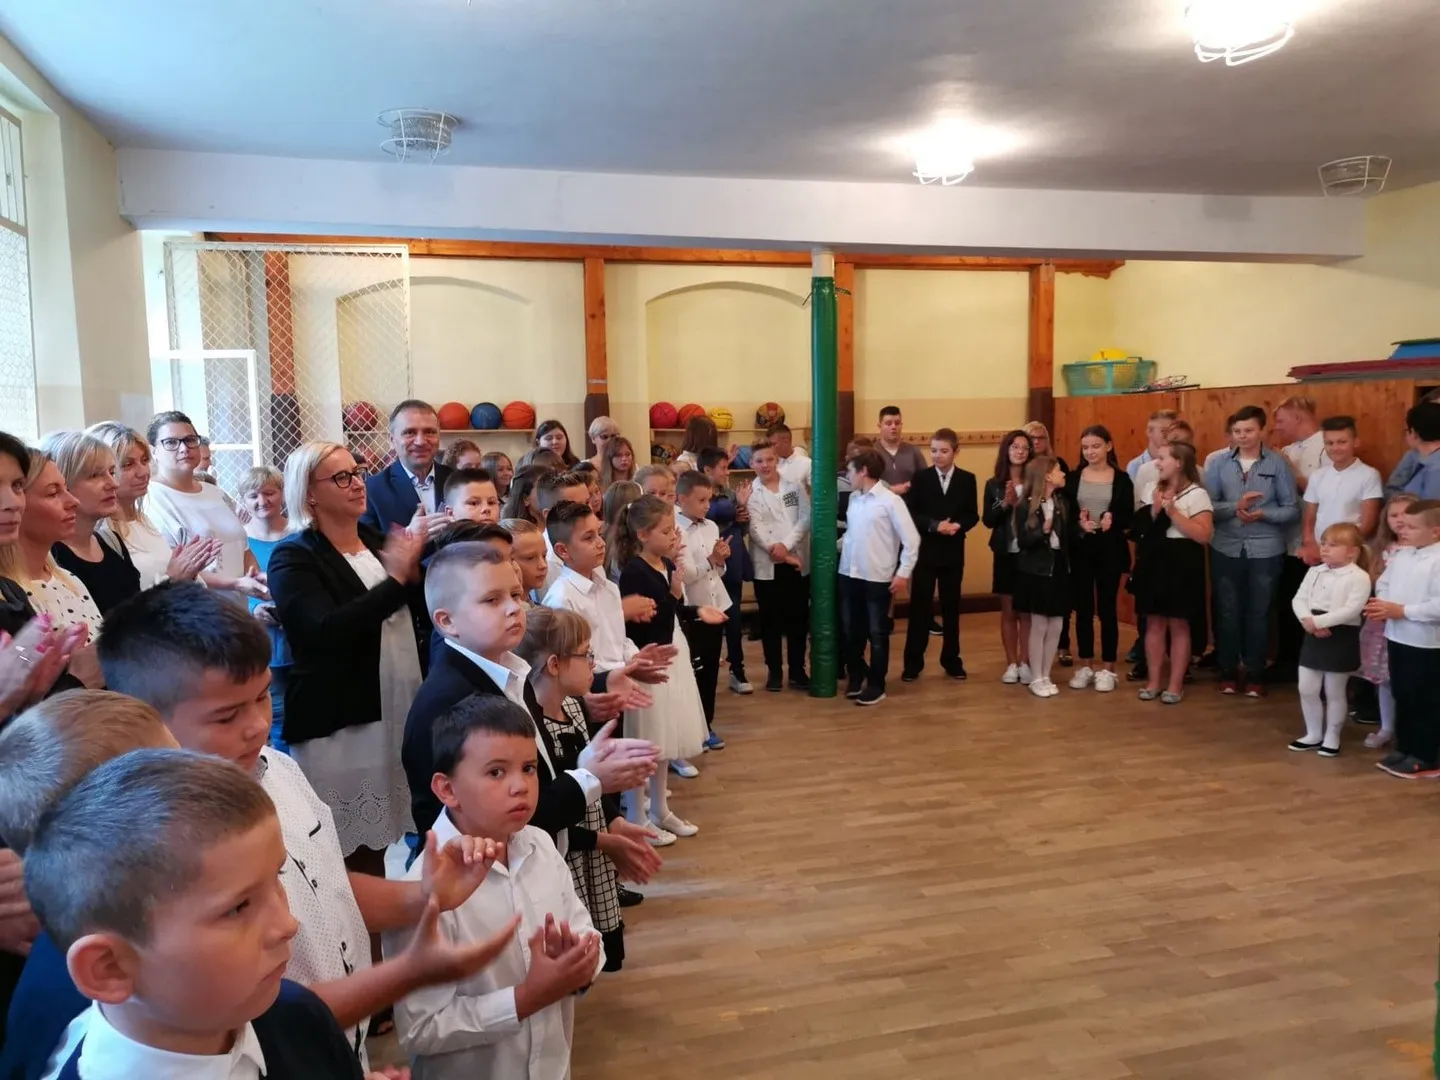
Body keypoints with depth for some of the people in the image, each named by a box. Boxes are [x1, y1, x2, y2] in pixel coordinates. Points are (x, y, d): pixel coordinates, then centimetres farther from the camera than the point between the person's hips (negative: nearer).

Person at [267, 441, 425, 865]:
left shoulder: (379, 541, 10)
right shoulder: (293, 558, -8)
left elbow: (419, 615, 12)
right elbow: (328, 630, -24)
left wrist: (416, 573, -7)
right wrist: (396, 579, -19)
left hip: (397, 713, 6)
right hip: (336, 723, -6)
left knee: (377, 845, 17)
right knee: (342, 856, 3)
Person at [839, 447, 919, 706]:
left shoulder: (890, 500, -11)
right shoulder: (853, 498, 8)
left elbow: (911, 539, -10)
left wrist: (903, 573, -12)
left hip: (877, 578, -6)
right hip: (849, 574, 6)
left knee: (876, 634, 6)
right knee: (851, 631, 14)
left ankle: (876, 685, 19)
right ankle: (856, 675, 33)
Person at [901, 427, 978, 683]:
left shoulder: (967, 479, 3)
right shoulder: (921, 478, -1)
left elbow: (972, 515, 2)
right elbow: (910, 514, -6)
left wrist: (958, 525, -18)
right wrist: (934, 525, -20)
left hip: (953, 552, 2)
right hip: (925, 551, -1)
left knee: (951, 607, 10)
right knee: (919, 606, 2)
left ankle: (951, 660, 21)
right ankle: (913, 662, 8)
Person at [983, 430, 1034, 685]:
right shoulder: (994, 484, 3)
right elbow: (988, 521, -2)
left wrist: (1021, 502, -19)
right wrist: (1006, 503, -16)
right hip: (1005, 553, 2)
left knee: (1027, 611, 4)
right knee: (1008, 611, 8)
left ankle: (1025, 663, 13)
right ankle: (1011, 664, 16)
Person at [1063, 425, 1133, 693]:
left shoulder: (1121, 478, 0)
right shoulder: (1073, 478, 5)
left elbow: (1128, 518, -3)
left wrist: (1112, 520, -23)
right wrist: (1078, 522, -19)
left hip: (1110, 549, -2)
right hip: (1080, 549, 2)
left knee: (1107, 608, 3)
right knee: (1083, 609, 8)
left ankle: (1107, 669, 14)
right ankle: (1085, 666, 19)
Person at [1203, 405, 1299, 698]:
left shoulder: (1278, 464, -3)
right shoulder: (1218, 463, 1)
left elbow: (1292, 510, -4)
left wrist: (1262, 514, -20)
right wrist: (1235, 507, -20)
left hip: (1266, 551, -1)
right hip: (1226, 550, 1)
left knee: (1259, 613, 10)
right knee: (1227, 612, 8)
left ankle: (1254, 674, 22)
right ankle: (1228, 672, 21)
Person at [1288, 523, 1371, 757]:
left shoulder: (1359, 577, -12)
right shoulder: (1314, 572, 7)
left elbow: (1352, 610, -22)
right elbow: (1298, 599, 2)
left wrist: (1318, 621, -25)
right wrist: (1307, 620, -18)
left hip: (1341, 639, -6)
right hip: (1313, 637, 6)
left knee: (1334, 692, 7)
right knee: (1307, 689, 9)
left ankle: (1332, 737, 22)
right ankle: (1313, 734, 25)